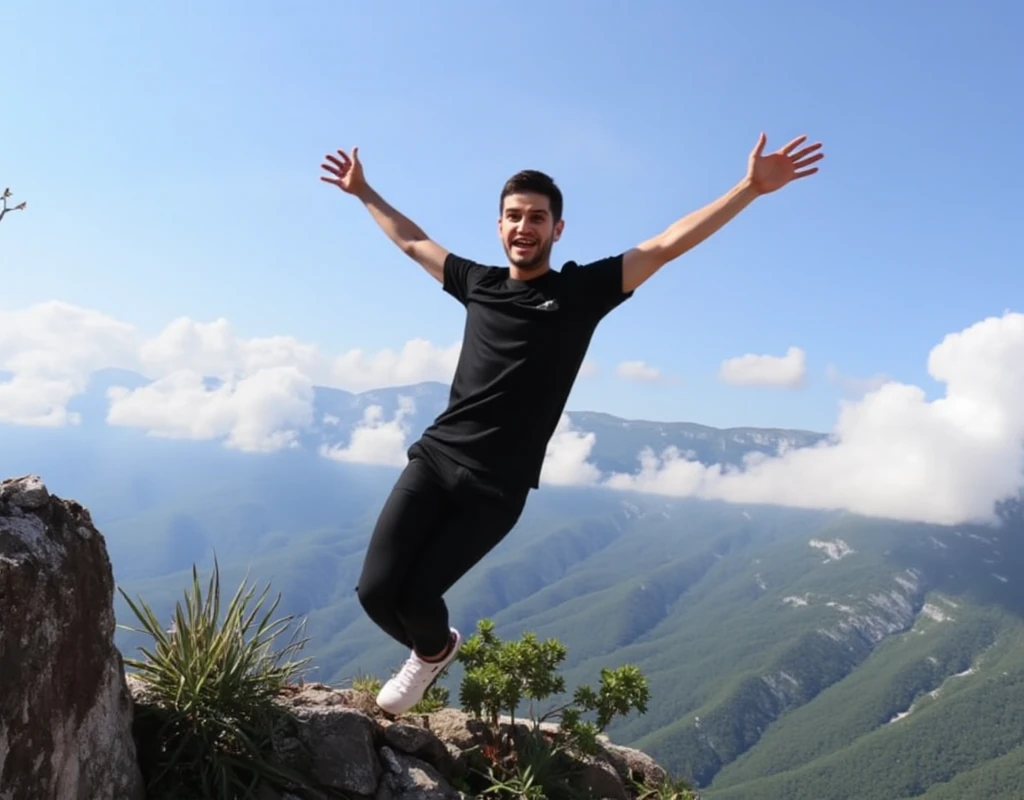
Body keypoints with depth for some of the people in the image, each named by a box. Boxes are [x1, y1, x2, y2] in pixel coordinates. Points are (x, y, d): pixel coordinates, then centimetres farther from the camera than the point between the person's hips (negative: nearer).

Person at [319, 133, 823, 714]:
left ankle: (433, 651, 32)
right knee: (375, 589, -4)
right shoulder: (478, 282, 13)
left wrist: (752, 187, -11)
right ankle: (434, 651, 30)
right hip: (434, 457, 4)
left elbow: (668, 245, -5)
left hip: (497, 488, -3)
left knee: (416, 595, -7)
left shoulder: (582, 290, 2)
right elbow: (411, 241, 28)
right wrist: (363, 192, 37)